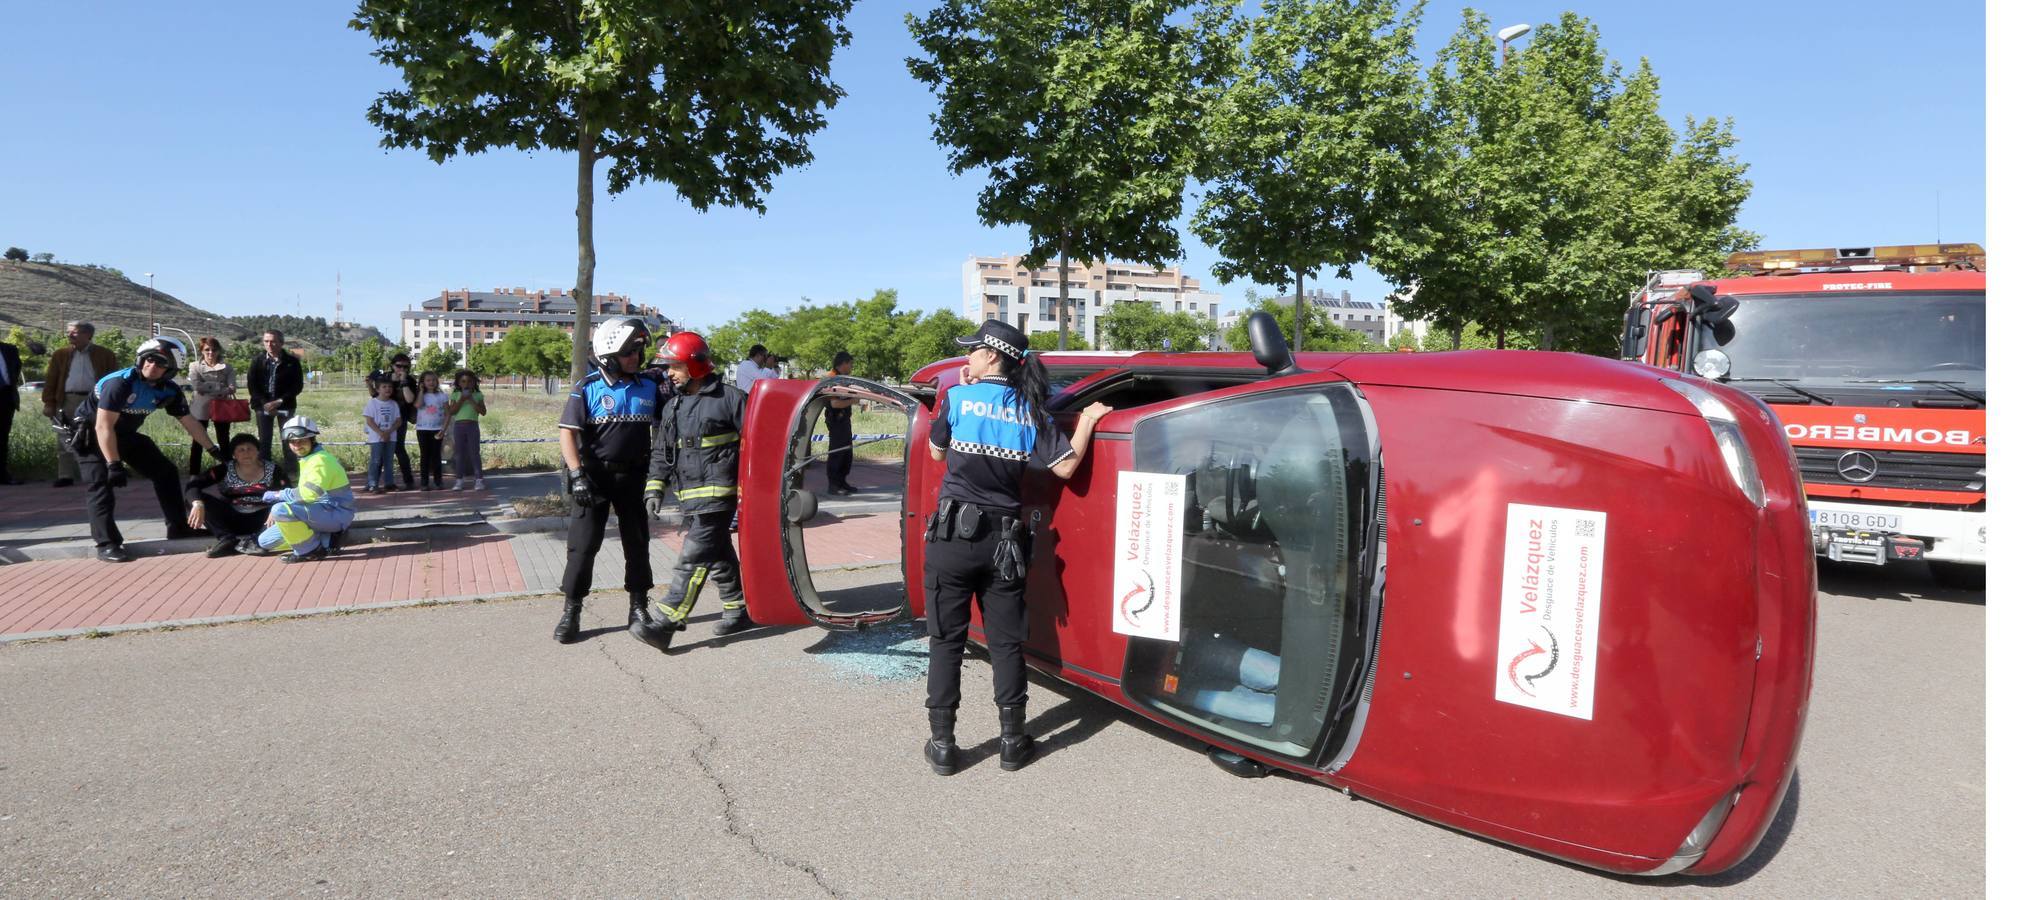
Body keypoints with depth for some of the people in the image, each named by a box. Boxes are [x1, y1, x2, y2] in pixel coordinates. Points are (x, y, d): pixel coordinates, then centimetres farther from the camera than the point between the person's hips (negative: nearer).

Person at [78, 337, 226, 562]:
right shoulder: (120, 383, -31)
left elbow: (189, 422, 2)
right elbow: (103, 427, -31)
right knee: (100, 485, -15)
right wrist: (114, 464, -33)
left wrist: (213, 450, 4)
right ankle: (107, 544, -14)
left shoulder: (170, 391, -11)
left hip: (125, 434, 7)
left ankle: (178, 527, 12)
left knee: (166, 471, 4)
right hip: (91, 433, -7)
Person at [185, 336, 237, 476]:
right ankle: (194, 473, 9)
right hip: (201, 408, -1)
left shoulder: (227, 367, 7)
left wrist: (208, 388, -19)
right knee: (198, 442, 5)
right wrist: (220, 387, -16)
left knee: (224, 441, 8)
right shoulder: (195, 366, 3)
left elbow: (232, 387, -7)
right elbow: (197, 385, -12)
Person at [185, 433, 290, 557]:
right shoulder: (225, 470, -3)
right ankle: (228, 539, -28)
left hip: (260, 522, -2)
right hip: (233, 521, 2)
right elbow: (192, 485, -12)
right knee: (197, 498, -17)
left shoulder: (272, 470, -5)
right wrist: (198, 504, -34)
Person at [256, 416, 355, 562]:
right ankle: (325, 538, 5)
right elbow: (303, 493, 17)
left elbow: (307, 495, -31)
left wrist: (276, 495, -16)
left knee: (281, 510, -30)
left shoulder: (320, 460, -19)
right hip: (322, 512, 10)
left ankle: (311, 550, -12)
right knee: (265, 541, 9)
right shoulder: (308, 458, 11)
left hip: (336, 513, -10)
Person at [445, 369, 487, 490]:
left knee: (474, 453, -2)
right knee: (460, 453, 6)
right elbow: (452, 411, -2)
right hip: (458, 425, 1)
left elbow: (483, 411, -4)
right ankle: (459, 480, 11)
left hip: (472, 425, -1)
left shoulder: (478, 395, 5)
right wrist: (461, 400, -11)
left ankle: (479, 479, 0)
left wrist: (471, 400, -10)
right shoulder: (455, 395, 6)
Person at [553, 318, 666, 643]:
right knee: (583, 544, -2)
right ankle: (571, 611, 8)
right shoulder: (588, 389, -8)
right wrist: (577, 475, -21)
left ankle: (639, 606, 25)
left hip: (633, 475, 3)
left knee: (637, 542, 11)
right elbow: (568, 432, -13)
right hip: (595, 476, -3)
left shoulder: (651, 386, 0)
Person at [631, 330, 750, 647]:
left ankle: (664, 622, -13)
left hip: (717, 493, -8)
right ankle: (738, 609, 26)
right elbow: (661, 452, 19)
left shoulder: (729, 397, -7)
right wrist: (655, 487, 8)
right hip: (687, 496, 8)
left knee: (694, 556, -11)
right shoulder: (672, 407, 15)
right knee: (719, 555, 15)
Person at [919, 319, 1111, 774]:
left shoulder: (958, 398, -6)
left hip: (953, 534, -2)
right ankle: (1012, 740, 17)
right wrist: (1087, 421, 12)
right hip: (1004, 540, 2)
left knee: (946, 639, 6)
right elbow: (1065, 466, -3)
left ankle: (941, 743, 11)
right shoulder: (1030, 412, 1)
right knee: (1006, 641, 11)